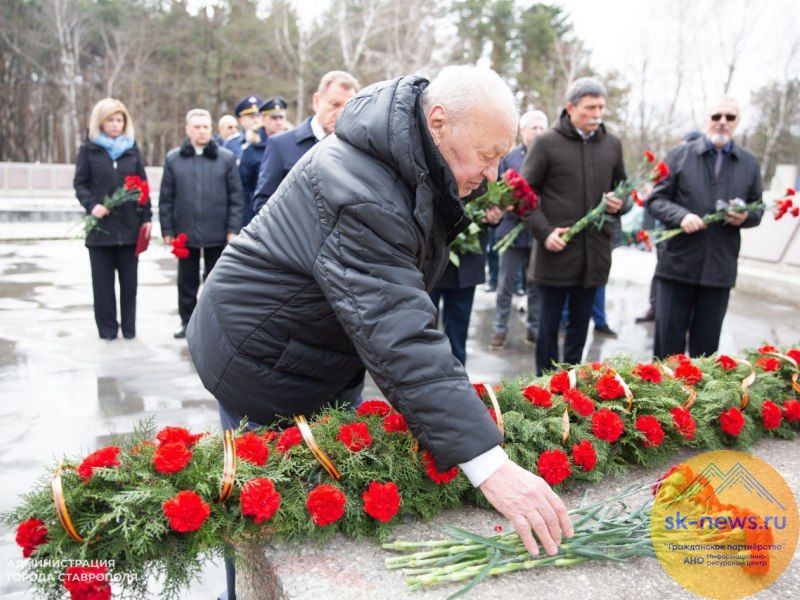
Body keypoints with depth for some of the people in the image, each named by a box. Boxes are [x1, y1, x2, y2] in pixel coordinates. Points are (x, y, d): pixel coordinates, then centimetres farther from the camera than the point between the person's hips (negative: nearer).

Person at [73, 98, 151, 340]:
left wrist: (146, 217, 1)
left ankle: (129, 326, 17)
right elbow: (80, 183, 3)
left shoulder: (132, 149, 9)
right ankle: (107, 327, 15)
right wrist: (91, 205, -15)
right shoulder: (89, 149, 4)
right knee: (103, 280, 5)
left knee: (129, 279, 6)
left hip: (130, 225, 1)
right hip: (100, 225, -1)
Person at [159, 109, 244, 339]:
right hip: (185, 232, 2)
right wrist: (167, 230, 1)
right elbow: (166, 198, 5)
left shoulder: (226, 158, 0)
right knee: (187, 281, 12)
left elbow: (235, 196, 0)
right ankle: (187, 321, 26)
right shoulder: (173, 158, 4)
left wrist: (232, 229, -5)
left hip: (217, 233, -1)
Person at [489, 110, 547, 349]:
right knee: (506, 284, 6)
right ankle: (499, 328, 17)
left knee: (537, 285, 10)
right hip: (514, 230, -1)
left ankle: (534, 328, 22)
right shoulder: (508, 157, 2)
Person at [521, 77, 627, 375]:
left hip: (595, 252, 4)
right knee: (549, 324, 6)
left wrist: (619, 203, -1)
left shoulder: (612, 144, 9)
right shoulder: (547, 143, -4)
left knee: (580, 324, 14)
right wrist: (543, 232, -13)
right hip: (556, 251, -4)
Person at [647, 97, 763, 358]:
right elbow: (655, 200, 1)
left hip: (720, 269, 3)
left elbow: (758, 209, 18)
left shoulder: (749, 164, 12)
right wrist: (682, 216, -18)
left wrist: (745, 217, -6)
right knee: (668, 339, 3)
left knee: (706, 345, 10)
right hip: (677, 265, -2)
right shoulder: (679, 155, 3)